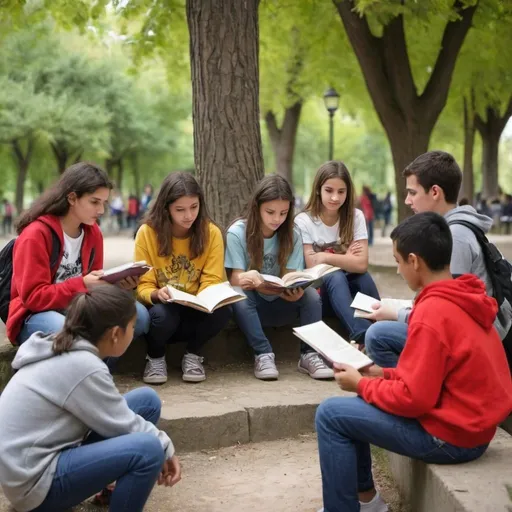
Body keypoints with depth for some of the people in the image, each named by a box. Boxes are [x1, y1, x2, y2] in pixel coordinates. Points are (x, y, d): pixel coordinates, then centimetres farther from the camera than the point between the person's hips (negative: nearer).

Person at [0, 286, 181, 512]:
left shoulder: (63, 350, 6)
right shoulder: (83, 366, -22)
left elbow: (114, 415, 14)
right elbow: (124, 426, -13)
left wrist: (161, 445, 9)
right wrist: (165, 449, 4)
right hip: (34, 480, -10)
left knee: (147, 400, 6)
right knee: (147, 449, -27)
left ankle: (115, 488, 16)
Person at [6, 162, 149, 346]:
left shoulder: (93, 233, 6)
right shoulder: (35, 235, -15)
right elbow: (32, 296, -19)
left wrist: (116, 284, -10)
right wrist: (83, 285, -25)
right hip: (37, 316, -6)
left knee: (138, 315, -18)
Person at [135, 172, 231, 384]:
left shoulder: (211, 232, -7)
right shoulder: (147, 232, -11)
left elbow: (212, 281, -8)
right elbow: (143, 285, -9)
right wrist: (157, 294, -33)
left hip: (196, 312, 1)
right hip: (162, 311, -1)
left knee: (222, 311, -31)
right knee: (162, 314, -36)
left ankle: (192, 356, -1)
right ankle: (155, 358, -1)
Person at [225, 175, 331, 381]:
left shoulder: (292, 235, -4)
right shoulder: (237, 232, -13)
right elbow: (235, 278, -16)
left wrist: (295, 291, -35)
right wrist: (247, 279, -42)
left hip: (280, 304, 2)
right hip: (250, 303, -2)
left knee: (311, 295, -26)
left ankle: (309, 355, -24)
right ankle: (264, 355, -34)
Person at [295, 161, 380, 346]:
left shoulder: (356, 217, -3)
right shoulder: (303, 221, -10)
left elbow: (361, 264, -14)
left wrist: (326, 257, -18)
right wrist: (344, 259, -7)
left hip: (349, 290, 2)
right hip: (319, 292, -2)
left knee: (363, 277, -31)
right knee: (336, 277, -35)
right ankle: (363, 337, -49)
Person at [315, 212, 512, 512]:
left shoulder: (432, 313, -24)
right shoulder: (464, 299, 5)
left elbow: (413, 398, -23)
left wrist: (361, 384, -8)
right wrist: (383, 375, 9)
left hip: (451, 436, -9)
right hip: (470, 422, 9)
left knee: (331, 415, -6)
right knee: (349, 409, 20)